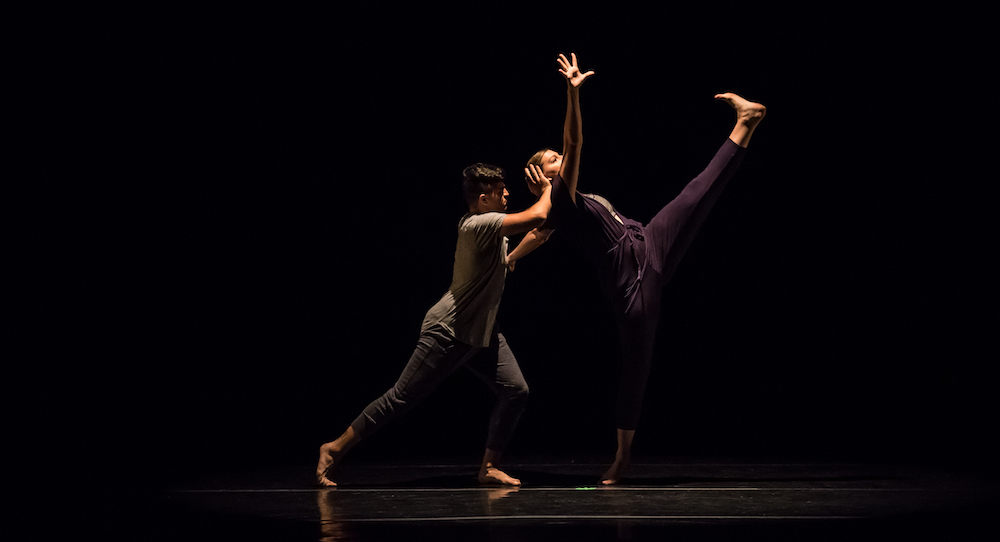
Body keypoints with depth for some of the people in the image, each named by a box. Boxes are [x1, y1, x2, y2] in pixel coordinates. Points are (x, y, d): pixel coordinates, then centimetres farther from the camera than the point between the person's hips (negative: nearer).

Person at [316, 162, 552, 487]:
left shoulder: (493, 224, 6)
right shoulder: (478, 225, -23)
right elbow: (537, 218, -30)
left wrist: (543, 195, 8)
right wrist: (547, 191, -11)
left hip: (482, 333, 9)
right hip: (449, 332, -9)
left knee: (516, 392, -3)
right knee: (401, 398, -4)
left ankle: (489, 467, 5)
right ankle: (335, 449, 7)